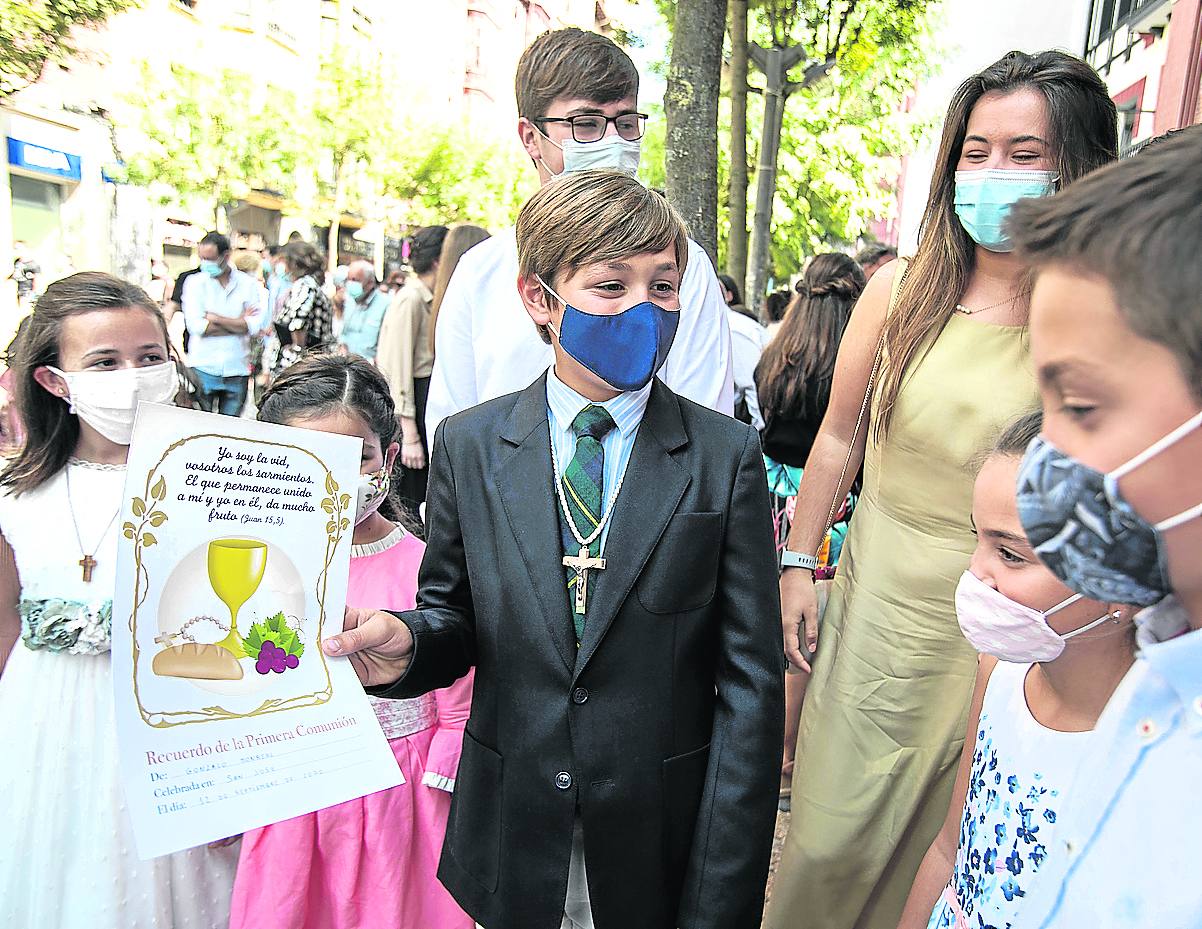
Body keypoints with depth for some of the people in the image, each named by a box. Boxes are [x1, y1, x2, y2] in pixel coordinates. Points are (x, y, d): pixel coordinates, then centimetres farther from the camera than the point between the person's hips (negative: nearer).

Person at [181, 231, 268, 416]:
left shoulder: (249, 284, 3)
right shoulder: (195, 282, 3)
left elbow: (256, 326, -9)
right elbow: (195, 326, -10)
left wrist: (215, 318, -9)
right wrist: (240, 323, -8)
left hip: (237, 371, 1)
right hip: (203, 368, 0)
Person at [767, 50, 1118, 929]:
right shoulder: (900, 292, -4)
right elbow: (839, 439, 4)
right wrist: (798, 566, 5)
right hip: (875, 605, 1)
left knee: (950, 849, 18)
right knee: (831, 841, 13)